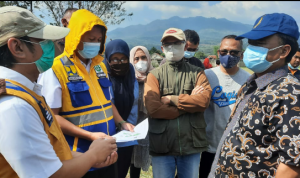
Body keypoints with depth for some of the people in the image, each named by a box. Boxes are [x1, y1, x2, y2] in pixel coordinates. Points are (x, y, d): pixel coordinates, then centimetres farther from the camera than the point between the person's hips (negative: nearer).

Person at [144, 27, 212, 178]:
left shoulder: (197, 73, 7)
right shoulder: (154, 75, 3)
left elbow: (204, 100, -12)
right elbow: (153, 108, -13)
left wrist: (171, 99, -11)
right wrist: (189, 102, -9)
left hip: (191, 144, 1)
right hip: (162, 146, -1)